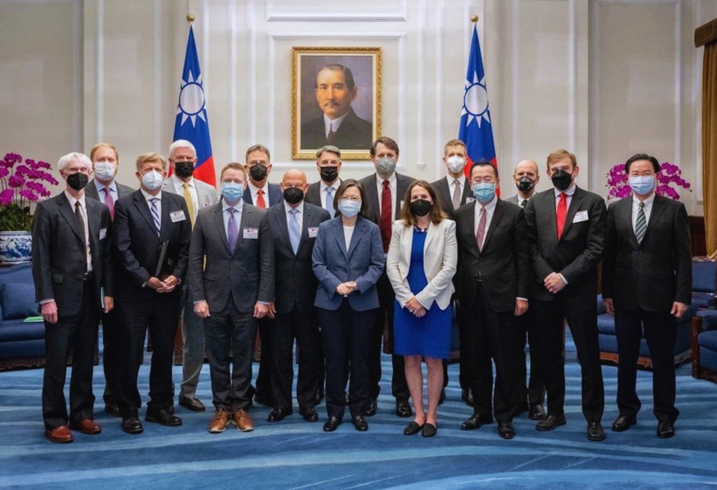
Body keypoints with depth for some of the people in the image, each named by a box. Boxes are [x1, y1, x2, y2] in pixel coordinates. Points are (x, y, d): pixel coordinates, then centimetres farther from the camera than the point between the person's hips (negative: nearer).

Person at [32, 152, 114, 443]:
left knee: (86, 359, 12)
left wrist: (108, 291, 4)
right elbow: (40, 257, -7)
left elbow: (106, 254, 10)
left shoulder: (100, 210, 10)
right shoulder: (48, 209, -3)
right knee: (57, 361, 2)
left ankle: (82, 414, 23)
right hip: (62, 295, -4)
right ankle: (55, 421, 12)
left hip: (91, 295, 4)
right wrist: (46, 298, -13)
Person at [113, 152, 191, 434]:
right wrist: (147, 279, -15)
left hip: (169, 291, 3)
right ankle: (130, 411, 14)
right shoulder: (125, 205, -2)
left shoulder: (178, 203, 8)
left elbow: (185, 246, 6)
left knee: (164, 353, 11)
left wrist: (175, 276, -8)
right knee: (131, 355, 3)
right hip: (134, 292, -3)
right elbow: (123, 250, -8)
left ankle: (161, 406, 22)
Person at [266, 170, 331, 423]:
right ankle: (281, 403, 22)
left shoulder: (321, 215, 1)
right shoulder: (268, 216, 1)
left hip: (310, 296, 0)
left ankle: (307, 402, 23)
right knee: (280, 353, 9)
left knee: (310, 352, 9)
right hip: (280, 296, 0)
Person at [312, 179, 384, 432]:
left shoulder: (371, 229, 2)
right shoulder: (325, 228, 4)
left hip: (362, 302, 0)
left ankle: (358, 409, 19)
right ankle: (335, 410, 16)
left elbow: (378, 264, -2)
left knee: (360, 356, 7)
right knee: (334, 357, 5)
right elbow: (318, 263, 0)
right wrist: (336, 285, -15)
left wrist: (359, 284, -17)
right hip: (331, 302, 0)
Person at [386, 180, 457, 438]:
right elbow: (391, 265, 1)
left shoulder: (446, 226, 0)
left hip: (435, 302, -2)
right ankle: (418, 414, 15)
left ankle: (431, 415, 13)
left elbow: (449, 267, -8)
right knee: (411, 359, 5)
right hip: (406, 302, 3)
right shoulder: (400, 227, 7)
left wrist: (423, 298, -13)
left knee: (434, 360, 3)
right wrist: (408, 298, -10)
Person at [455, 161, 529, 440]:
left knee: (506, 359, 3)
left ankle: (504, 416, 16)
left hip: (501, 296, -3)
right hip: (470, 298, 3)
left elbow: (522, 257, -2)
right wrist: (456, 291, 4)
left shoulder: (513, 214, -1)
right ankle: (481, 411, 26)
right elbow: (457, 255, 9)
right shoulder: (461, 215, 8)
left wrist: (522, 295, -6)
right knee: (476, 359, 12)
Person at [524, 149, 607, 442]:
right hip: (544, 289, 3)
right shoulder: (536, 202, 8)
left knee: (589, 356, 3)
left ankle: (593, 417, 13)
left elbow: (595, 248, -7)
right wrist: (547, 275, -9)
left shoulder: (593, 202, 0)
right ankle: (555, 412, 23)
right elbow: (530, 244, 4)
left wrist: (565, 276, -13)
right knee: (550, 356, 11)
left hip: (579, 290, -3)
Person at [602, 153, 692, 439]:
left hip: (660, 297, -2)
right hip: (625, 297, 2)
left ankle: (665, 415, 20)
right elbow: (609, 254, 5)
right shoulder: (615, 210, 5)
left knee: (662, 359, 6)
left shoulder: (674, 209, -1)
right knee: (626, 358, 11)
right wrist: (607, 292, 1)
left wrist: (683, 296, -8)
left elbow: (683, 256, -3)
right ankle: (627, 410, 25)